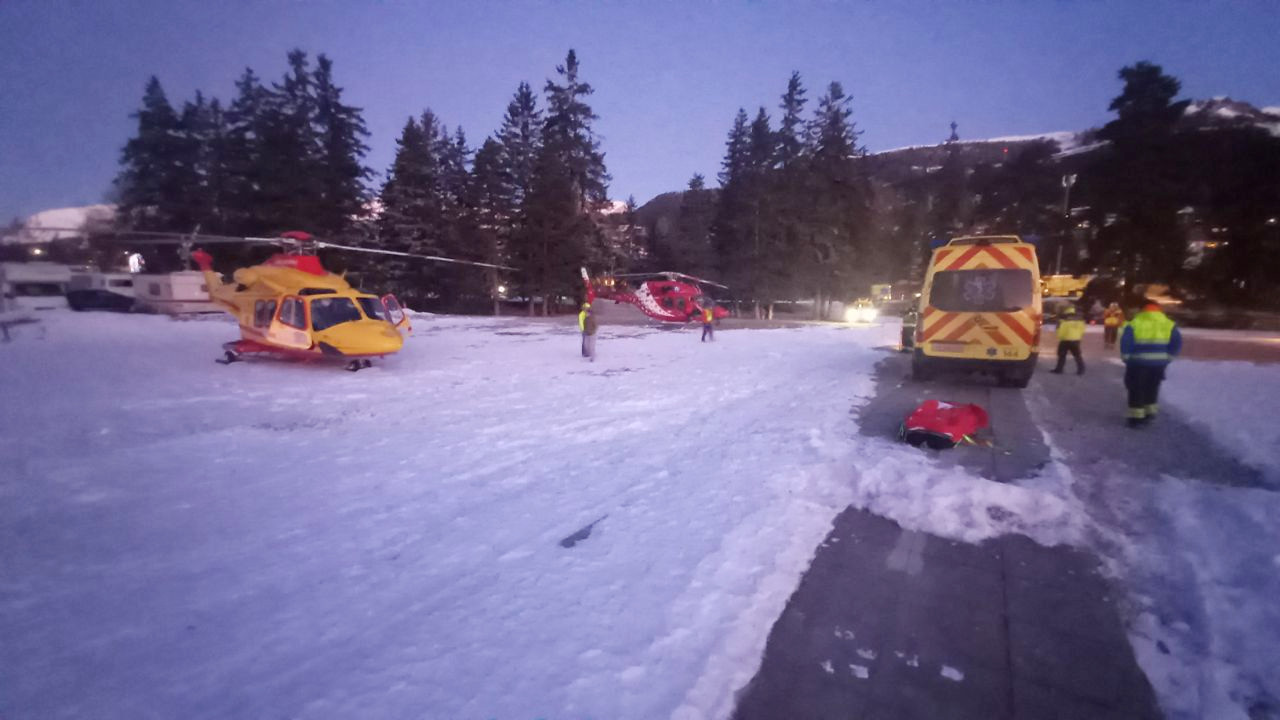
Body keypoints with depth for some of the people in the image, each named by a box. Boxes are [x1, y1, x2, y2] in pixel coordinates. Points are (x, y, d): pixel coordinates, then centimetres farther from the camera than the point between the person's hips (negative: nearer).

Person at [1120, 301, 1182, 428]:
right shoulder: (1169, 324, 6)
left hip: (1138, 362, -3)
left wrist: (1126, 357, -1)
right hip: (1159, 362, 3)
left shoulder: (1135, 323, -4)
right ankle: (1149, 413, 27)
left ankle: (1136, 417, 3)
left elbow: (1125, 341, -12)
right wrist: (1167, 357, 10)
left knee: (1136, 389, 4)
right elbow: (1177, 343, 2)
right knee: (1152, 388, 19)